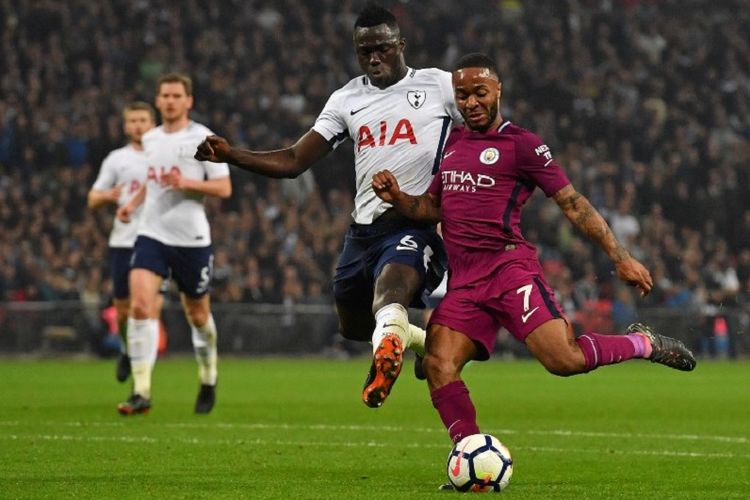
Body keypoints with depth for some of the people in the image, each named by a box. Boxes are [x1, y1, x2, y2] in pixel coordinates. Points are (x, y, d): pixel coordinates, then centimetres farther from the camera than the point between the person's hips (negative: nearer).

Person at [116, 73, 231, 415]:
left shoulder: (203, 139, -6)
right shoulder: (150, 139, 11)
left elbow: (224, 188, -8)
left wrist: (186, 183, -22)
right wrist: (133, 203, 11)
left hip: (191, 239, -3)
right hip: (152, 234, 3)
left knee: (197, 315, 11)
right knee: (140, 305, -17)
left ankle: (208, 380, 37)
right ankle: (141, 392, -19)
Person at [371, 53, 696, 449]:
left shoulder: (521, 145, 1)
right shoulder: (450, 143, 20)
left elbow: (573, 203, 0)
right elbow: (433, 207, 27)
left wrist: (620, 258, -4)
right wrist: (397, 197, 5)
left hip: (508, 266, -6)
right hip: (463, 280, 6)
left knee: (564, 359, -20)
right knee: (438, 364, -16)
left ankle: (642, 344, 8)